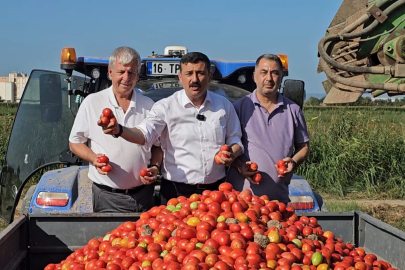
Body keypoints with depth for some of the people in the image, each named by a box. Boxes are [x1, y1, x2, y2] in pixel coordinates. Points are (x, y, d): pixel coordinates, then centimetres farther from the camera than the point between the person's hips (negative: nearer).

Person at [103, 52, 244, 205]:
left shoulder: (224, 105, 6)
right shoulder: (166, 106, -5)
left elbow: (235, 139, 14)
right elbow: (145, 134, -18)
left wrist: (233, 153, -9)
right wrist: (119, 130, -37)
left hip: (215, 191, 3)